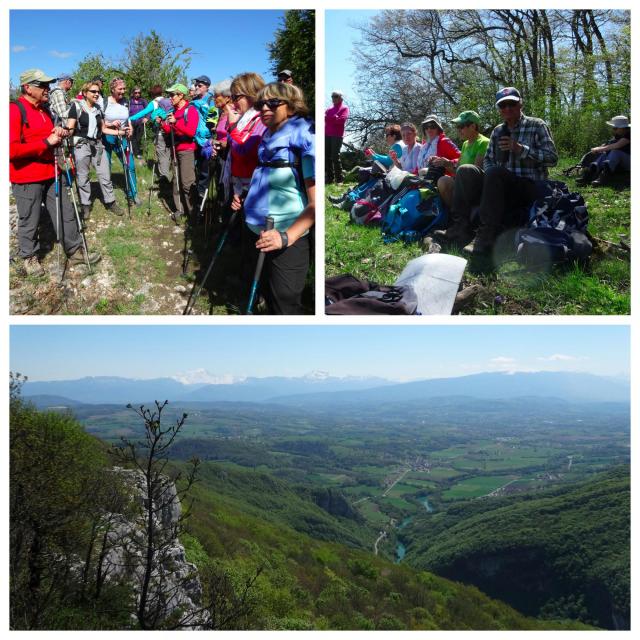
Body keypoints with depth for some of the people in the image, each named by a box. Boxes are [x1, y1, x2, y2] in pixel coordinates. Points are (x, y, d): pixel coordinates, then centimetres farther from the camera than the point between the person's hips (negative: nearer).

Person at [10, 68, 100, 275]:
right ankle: (29, 257, 24)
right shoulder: (15, 110, -15)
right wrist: (46, 142, -22)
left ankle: (75, 254, 20)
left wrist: (59, 134, 3)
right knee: (29, 221, 5)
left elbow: (53, 139, 29)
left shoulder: (44, 110, 14)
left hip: (50, 174, 8)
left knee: (66, 214, 10)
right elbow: (11, 149, -24)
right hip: (27, 179, -8)